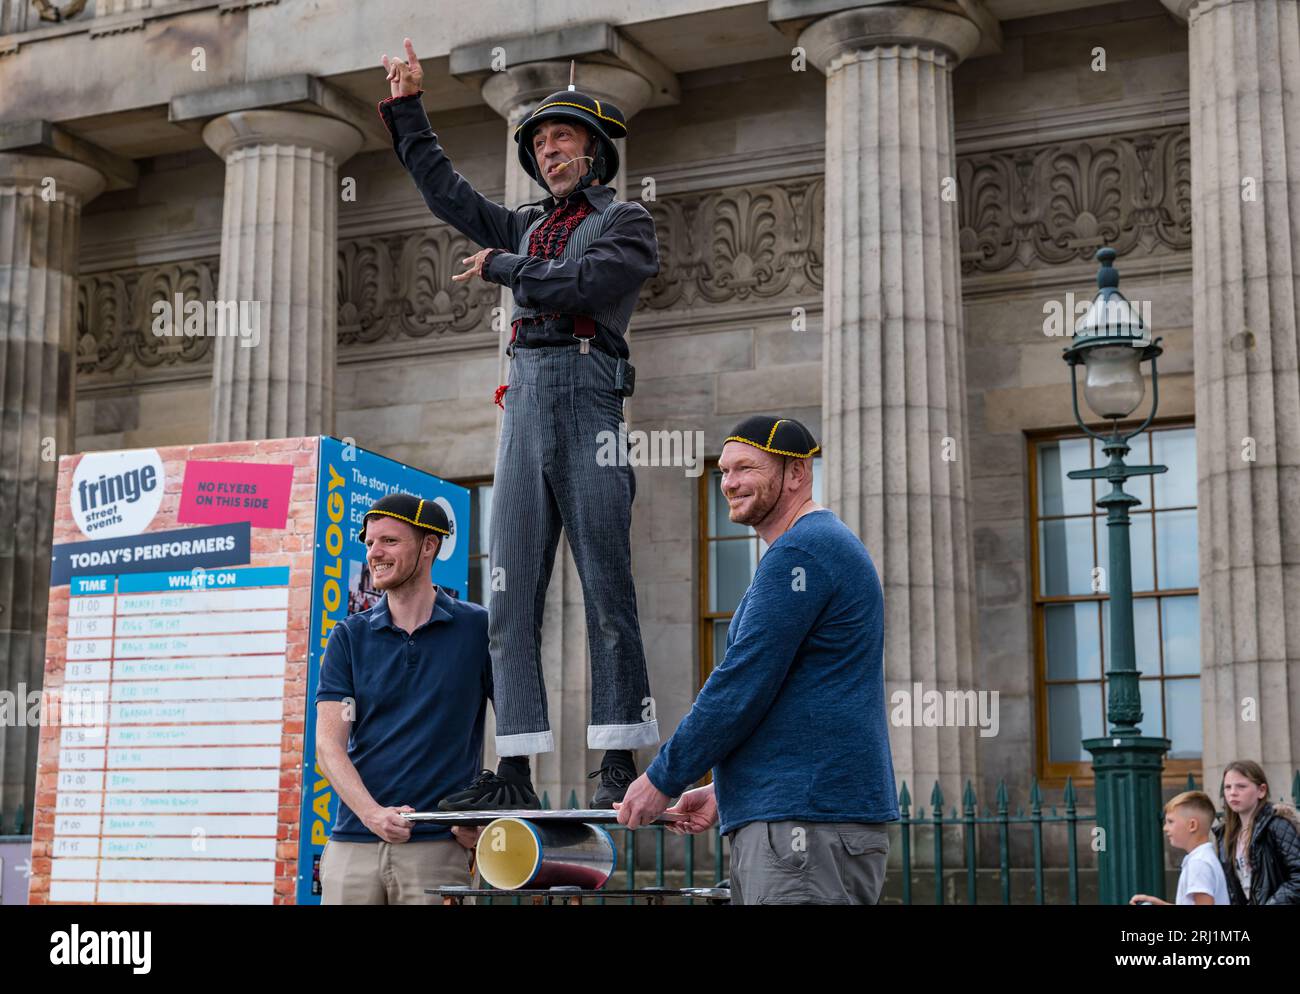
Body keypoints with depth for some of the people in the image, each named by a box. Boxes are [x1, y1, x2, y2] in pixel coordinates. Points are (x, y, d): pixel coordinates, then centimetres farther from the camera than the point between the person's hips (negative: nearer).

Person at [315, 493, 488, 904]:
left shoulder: (477, 629, 3)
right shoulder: (349, 636, 8)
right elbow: (328, 743, 1)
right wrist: (372, 813, -14)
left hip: (438, 844, -2)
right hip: (353, 842, 2)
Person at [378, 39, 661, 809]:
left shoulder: (627, 222, 7)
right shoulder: (529, 227, 27)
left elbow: (581, 285, -10)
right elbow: (447, 193, 32)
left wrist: (501, 267, 3)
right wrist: (408, 110, 32)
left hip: (588, 394, -6)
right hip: (525, 403, 6)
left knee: (606, 585, -9)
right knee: (511, 592, -1)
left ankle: (620, 765, -9)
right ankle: (516, 771, -1)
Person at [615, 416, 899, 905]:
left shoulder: (798, 553, -12)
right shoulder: (824, 544, 22)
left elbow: (742, 686, -16)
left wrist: (662, 779, -6)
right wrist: (725, 793, 21)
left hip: (807, 825, -10)